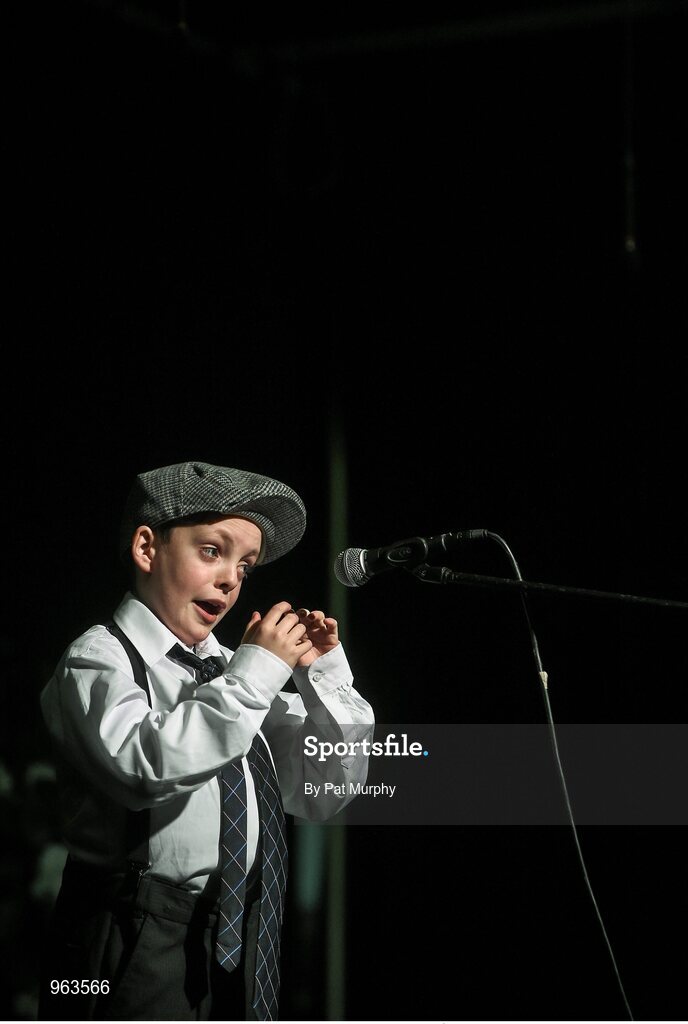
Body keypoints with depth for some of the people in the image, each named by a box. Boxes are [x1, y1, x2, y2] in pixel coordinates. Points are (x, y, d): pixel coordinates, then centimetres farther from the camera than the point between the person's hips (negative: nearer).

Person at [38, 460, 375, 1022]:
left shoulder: (227, 669, 12)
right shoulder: (98, 659, -4)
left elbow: (324, 794, 14)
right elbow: (149, 765, -24)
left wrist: (324, 674, 3)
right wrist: (256, 671, -17)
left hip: (243, 951, 6)